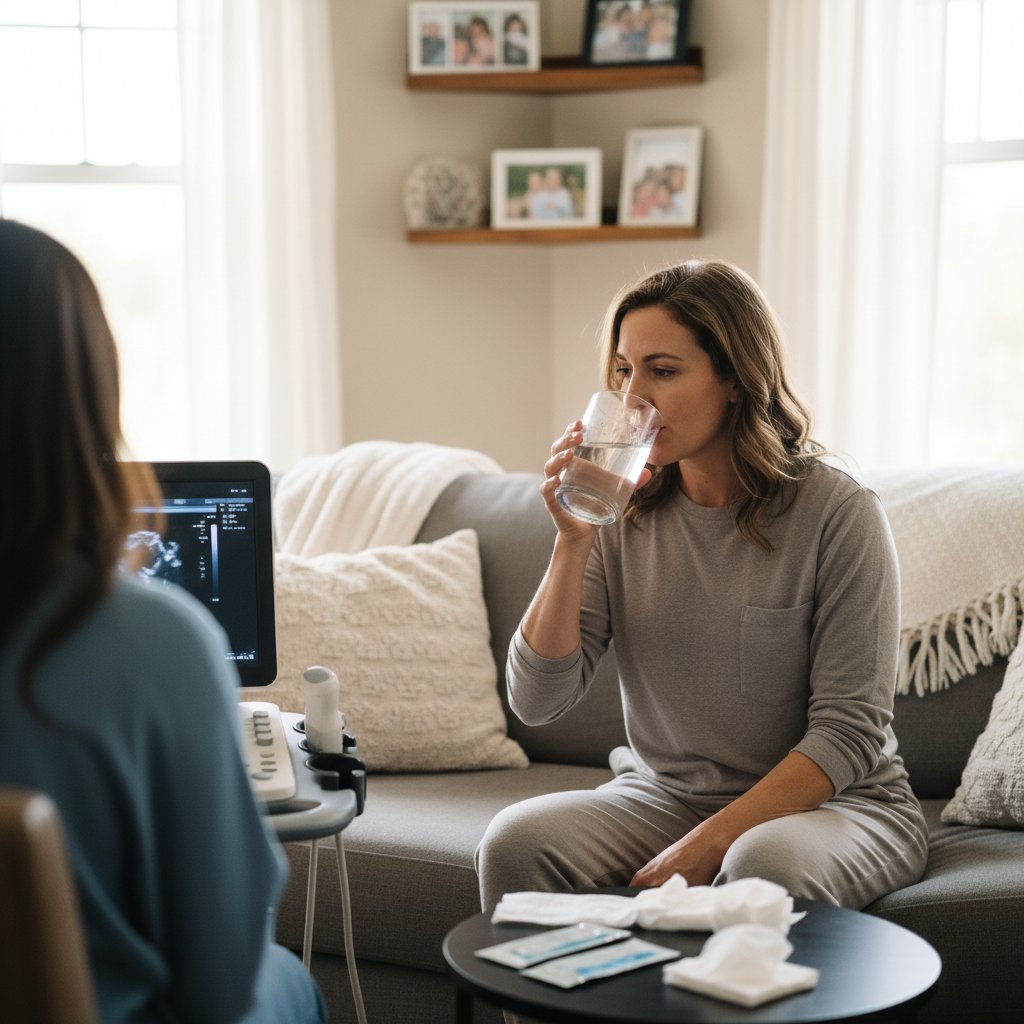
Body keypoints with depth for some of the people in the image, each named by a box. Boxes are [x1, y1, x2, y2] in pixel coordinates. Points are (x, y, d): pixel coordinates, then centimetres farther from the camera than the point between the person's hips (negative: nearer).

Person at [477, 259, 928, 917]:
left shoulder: (838, 513, -12)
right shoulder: (622, 508, -1)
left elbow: (849, 731, -13)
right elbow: (537, 701, -6)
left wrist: (710, 841, -21)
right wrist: (573, 541, -17)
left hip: (833, 801, -3)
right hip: (663, 797, 4)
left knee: (765, 867, -37)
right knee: (515, 841, -24)